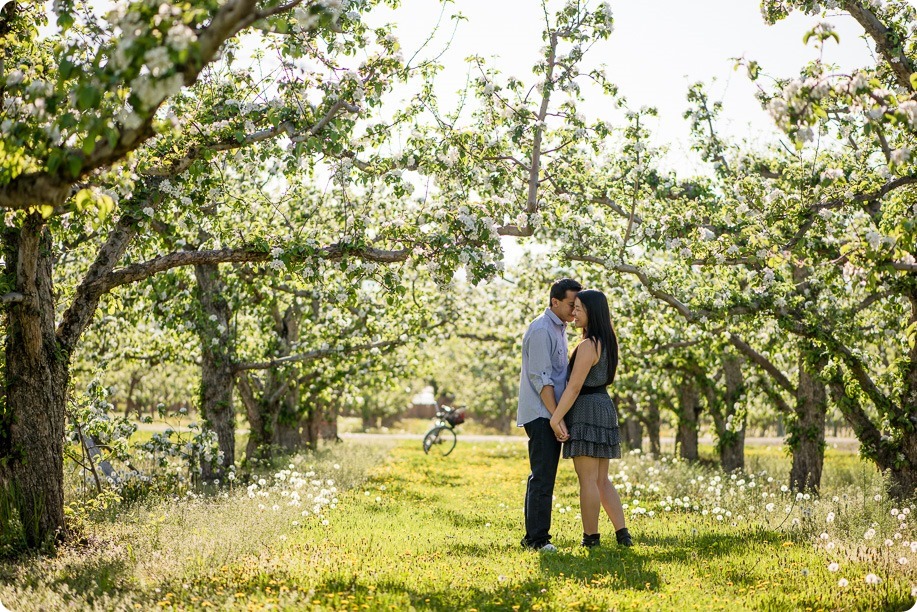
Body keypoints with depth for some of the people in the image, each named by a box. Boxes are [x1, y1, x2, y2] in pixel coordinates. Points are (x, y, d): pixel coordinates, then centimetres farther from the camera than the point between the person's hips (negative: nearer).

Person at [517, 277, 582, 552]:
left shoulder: (558, 328, 18)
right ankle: (537, 538, -8)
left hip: (550, 414, 10)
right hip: (541, 415, -10)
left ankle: (534, 537, 15)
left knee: (541, 477, 11)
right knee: (543, 477, -10)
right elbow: (540, 378, -19)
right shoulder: (541, 330, -13)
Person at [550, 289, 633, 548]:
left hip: (586, 410, -10)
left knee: (588, 479, -2)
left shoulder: (588, 345, -17)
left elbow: (574, 387, -20)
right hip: (604, 407, 10)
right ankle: (622, 533, 11)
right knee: (601, 480, 13)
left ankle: (591, 537, 4)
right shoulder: (606, 342, 13)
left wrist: (556, 418, -17)